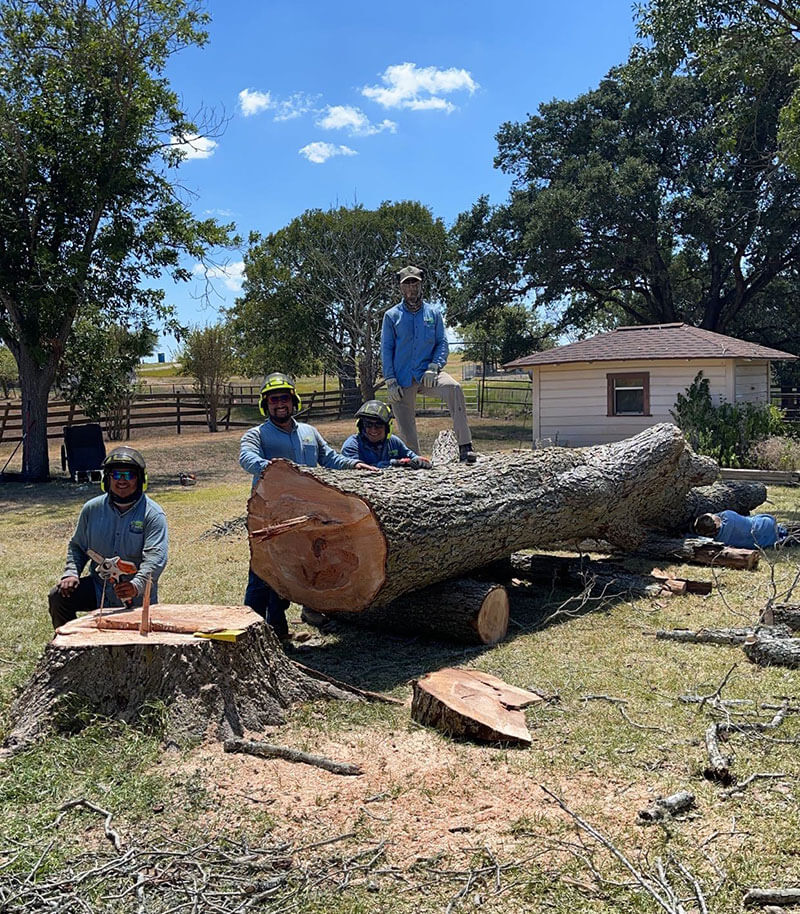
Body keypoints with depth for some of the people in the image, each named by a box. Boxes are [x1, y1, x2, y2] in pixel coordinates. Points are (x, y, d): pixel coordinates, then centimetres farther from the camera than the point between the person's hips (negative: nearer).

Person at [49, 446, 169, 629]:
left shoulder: (153, 514, -12)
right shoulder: (92, 509, 2)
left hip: (137, 598, -3)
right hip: (99, 588, 3)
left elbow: (155, 556, -24)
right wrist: (71, 572, -4)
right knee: (58, 596, -15)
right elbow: (77, 546, 15)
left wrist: (137, 585, -40)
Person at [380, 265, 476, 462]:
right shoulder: (392, 316, 8)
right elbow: (386, 350, 5)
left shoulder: (433, 313, 12)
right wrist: (390, 381, -6)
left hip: (427, 374, 0)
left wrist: (433, 367, -11)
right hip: (403, 379, 0)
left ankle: (465, 446, -33)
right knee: (406, 430, -2)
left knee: (454, 388, -31)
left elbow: (442, 343, 8)